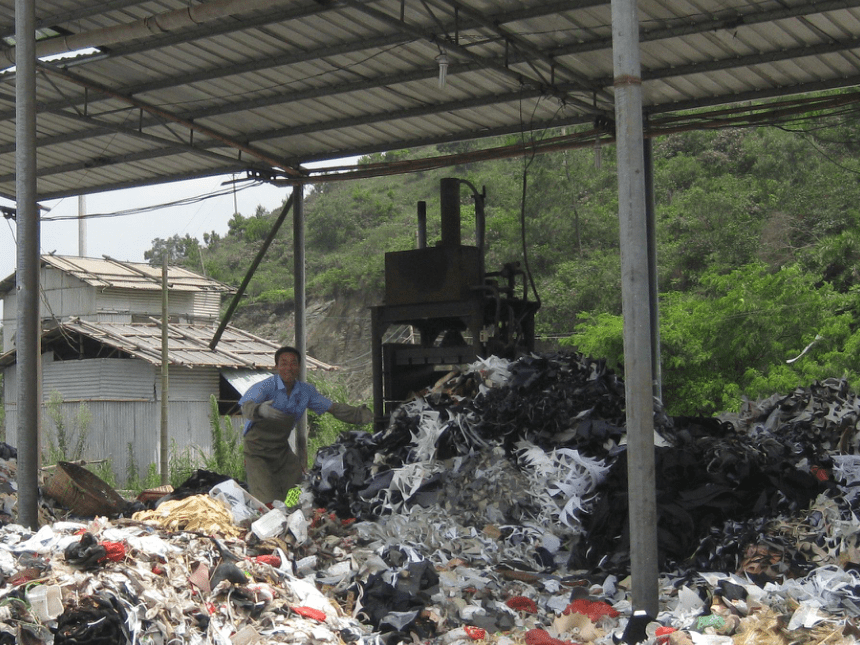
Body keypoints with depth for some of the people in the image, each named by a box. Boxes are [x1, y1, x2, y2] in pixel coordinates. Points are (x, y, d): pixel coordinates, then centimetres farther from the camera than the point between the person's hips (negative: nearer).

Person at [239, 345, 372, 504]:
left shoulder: (306, 391, 1)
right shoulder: (266, 386, -16)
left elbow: (333, 408, 7)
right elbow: (246, 406, -32)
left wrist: (360, 415, -8)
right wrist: (260, 410, -57)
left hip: (282, 450, 6)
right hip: (257, 452, -6)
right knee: (268, 504, -14)